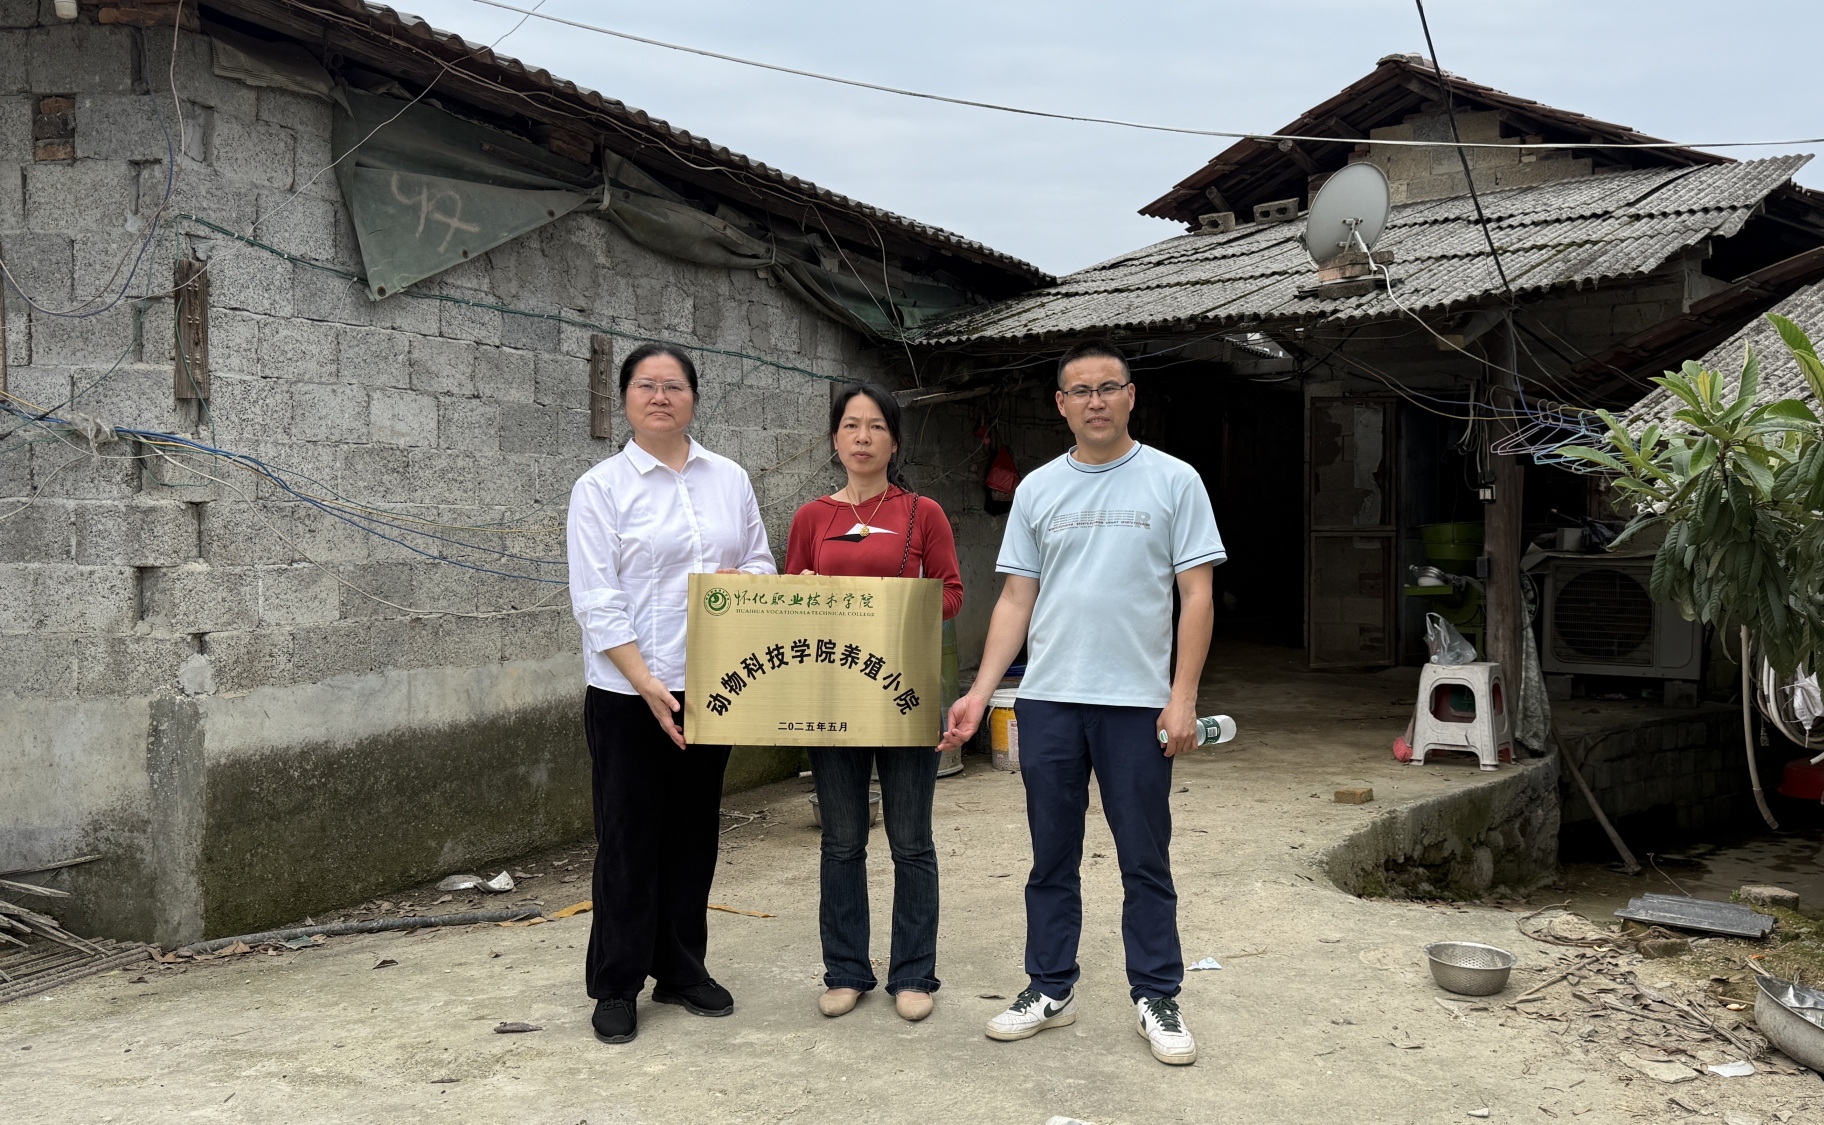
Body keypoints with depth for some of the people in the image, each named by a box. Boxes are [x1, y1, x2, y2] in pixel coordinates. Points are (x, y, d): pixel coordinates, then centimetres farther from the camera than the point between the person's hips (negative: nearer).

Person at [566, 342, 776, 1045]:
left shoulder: (729, 479, 10)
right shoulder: (602, 487, -3)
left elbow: (761, 565, 14)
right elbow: (595, 600, -9)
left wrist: (739, 579, -11)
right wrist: (647, 684, -17)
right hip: (628, 692, -4)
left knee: (694, 831, 12)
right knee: (629, 836, 2)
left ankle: (681, 970, 26)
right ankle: (616, 987, 15)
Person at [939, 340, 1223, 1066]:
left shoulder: (1173, 482, 0)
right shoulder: (1037, 489, 9)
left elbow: (1196, 596, -3)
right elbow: (1016, 601, 9)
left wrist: (1183, 697, -11)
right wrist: (980, 693, 0)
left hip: (1137, 703, -3)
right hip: (1047, 700, 3)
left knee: (1146, 862, 6)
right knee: (1052, 857, 12)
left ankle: (1157, 999, 19)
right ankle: (1050, 990, 25)